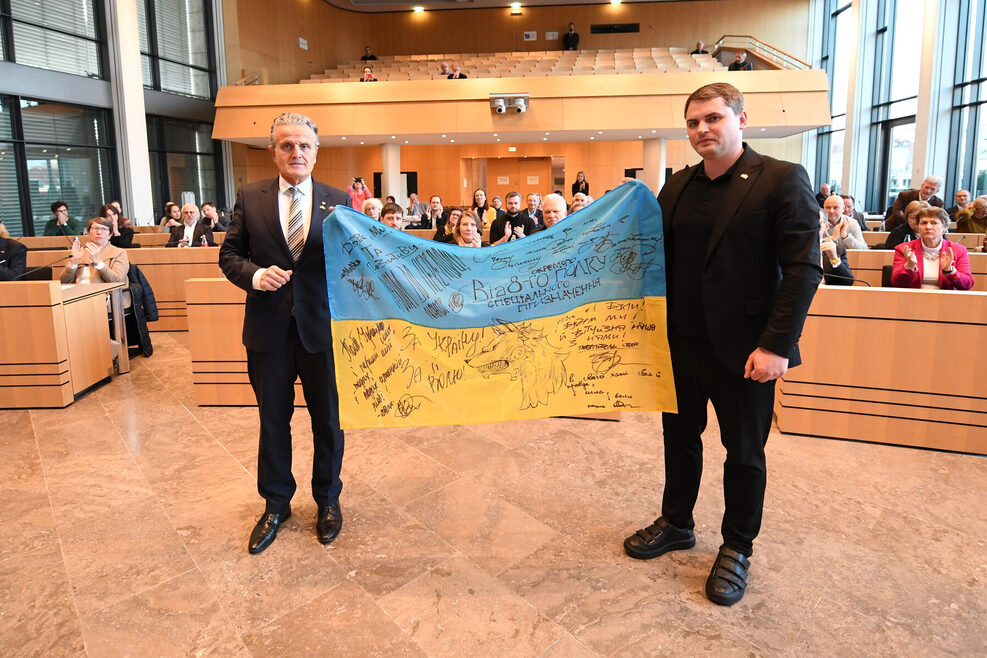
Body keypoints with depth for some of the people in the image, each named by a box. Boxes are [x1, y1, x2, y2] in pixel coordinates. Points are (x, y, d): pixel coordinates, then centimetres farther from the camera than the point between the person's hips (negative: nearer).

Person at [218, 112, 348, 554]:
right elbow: (229, 254, 3)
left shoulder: (337, 201, 1)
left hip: (323, 327, 0)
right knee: (273, 420, 15)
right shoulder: (250, 197, 2)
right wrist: (255, 275, -16)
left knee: (328, 419, 12)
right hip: (269, 329, 1)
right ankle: (275, 504, 35)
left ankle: (327, 499, 34)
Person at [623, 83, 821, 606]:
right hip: (682, 342, 5)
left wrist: (776, 344, -20)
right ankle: (676, 524, 39)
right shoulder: (677, 187, 8)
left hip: (743, 348, -5)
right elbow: (660, 259, 12)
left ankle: (737, 548, 31)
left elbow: (804, 268, -13)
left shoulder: (782, 180, -8)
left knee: (744, 451, 11)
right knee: (680, 437, 18)